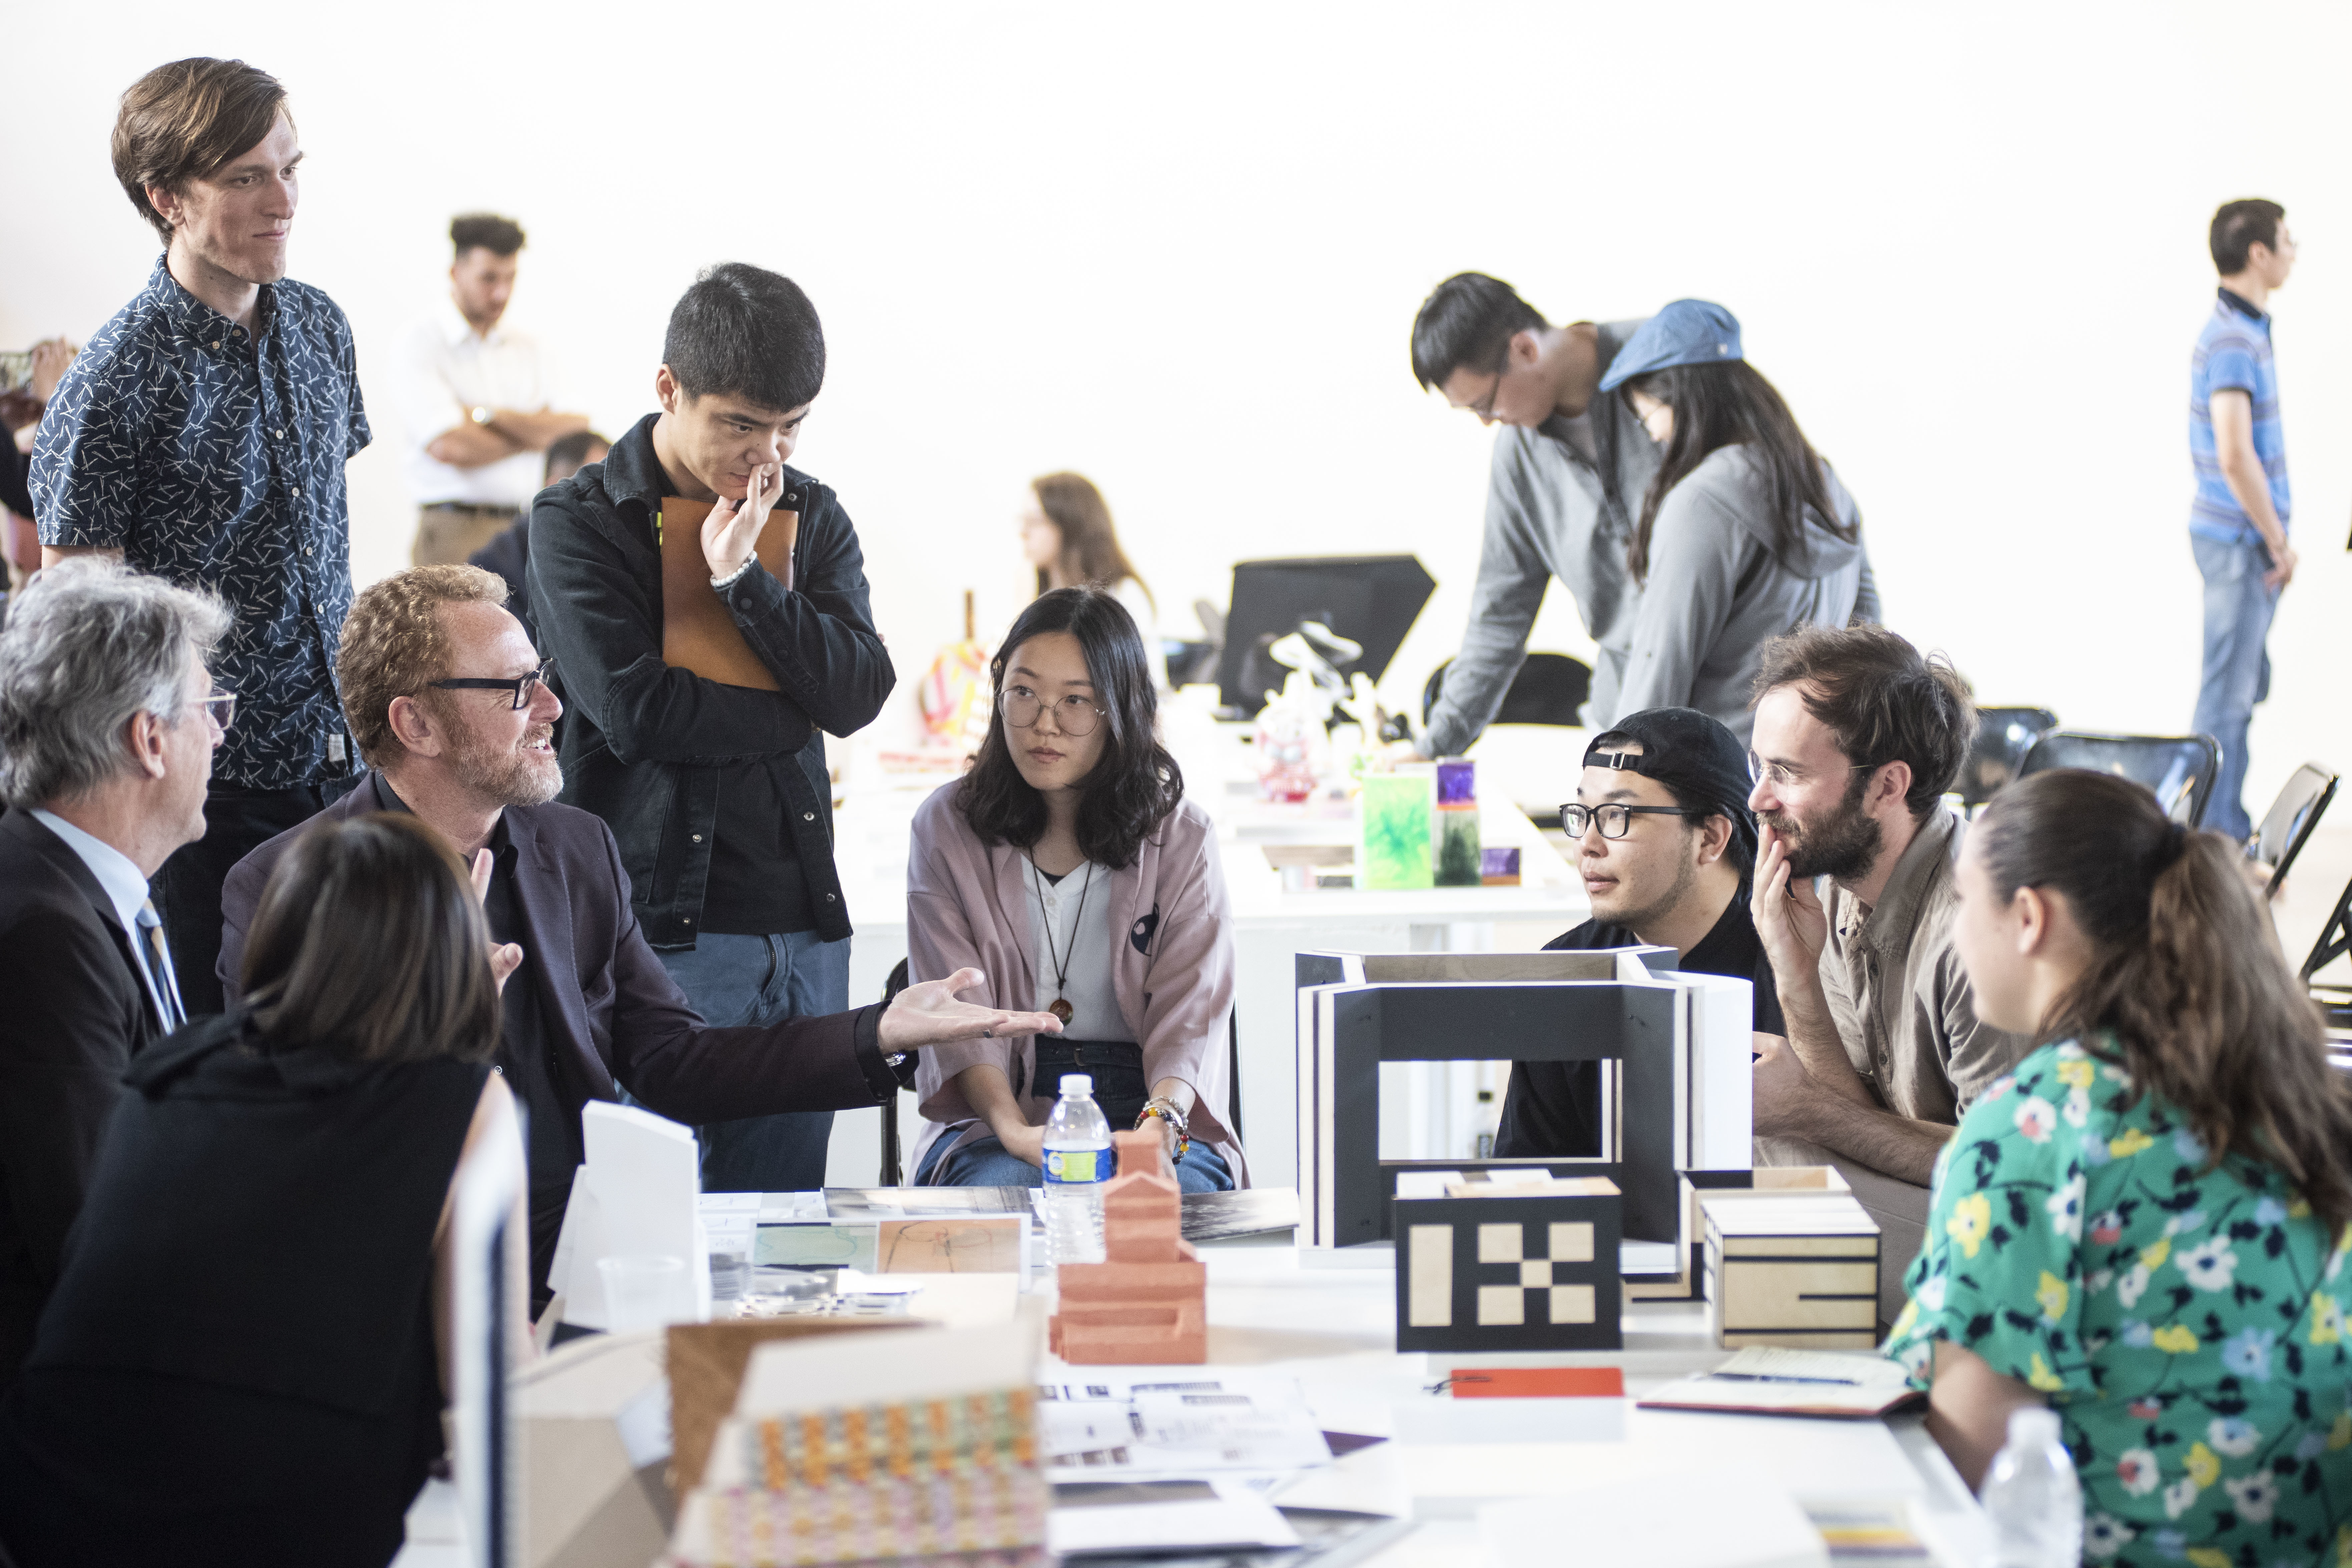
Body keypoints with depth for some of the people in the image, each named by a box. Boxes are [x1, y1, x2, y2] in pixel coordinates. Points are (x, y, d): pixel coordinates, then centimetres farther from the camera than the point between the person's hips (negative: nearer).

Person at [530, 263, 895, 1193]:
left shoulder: (812, 518, 12)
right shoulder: (578, 522, -1)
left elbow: (860, 693, -1)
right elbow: (636, 711, -13)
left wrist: (744, 578, -11)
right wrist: (795, 717, -3)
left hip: (804, 927, 4)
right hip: (661, 930, -4)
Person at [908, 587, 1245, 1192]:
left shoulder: (1183, 840, 6)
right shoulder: (947, 829, 7)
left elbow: (1190, 1016, -4)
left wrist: (1160, 1122, -27)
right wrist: (1012, 1128, -23)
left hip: (1153, 1104, 0)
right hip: (992, 1113, 0)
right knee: (1003, 1190, -34)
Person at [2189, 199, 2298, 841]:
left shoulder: (2244, 329, 13)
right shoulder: (2233, 341, -19)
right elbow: (2235, 457, -25)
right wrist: (2278, 541, -17)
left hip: (2244, 536, 10)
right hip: (2240, 538, -10)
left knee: (2243, 688, 16)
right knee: (2229, 693, -5)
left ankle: (2227, 829, 24)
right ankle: (2217, 838, -1)